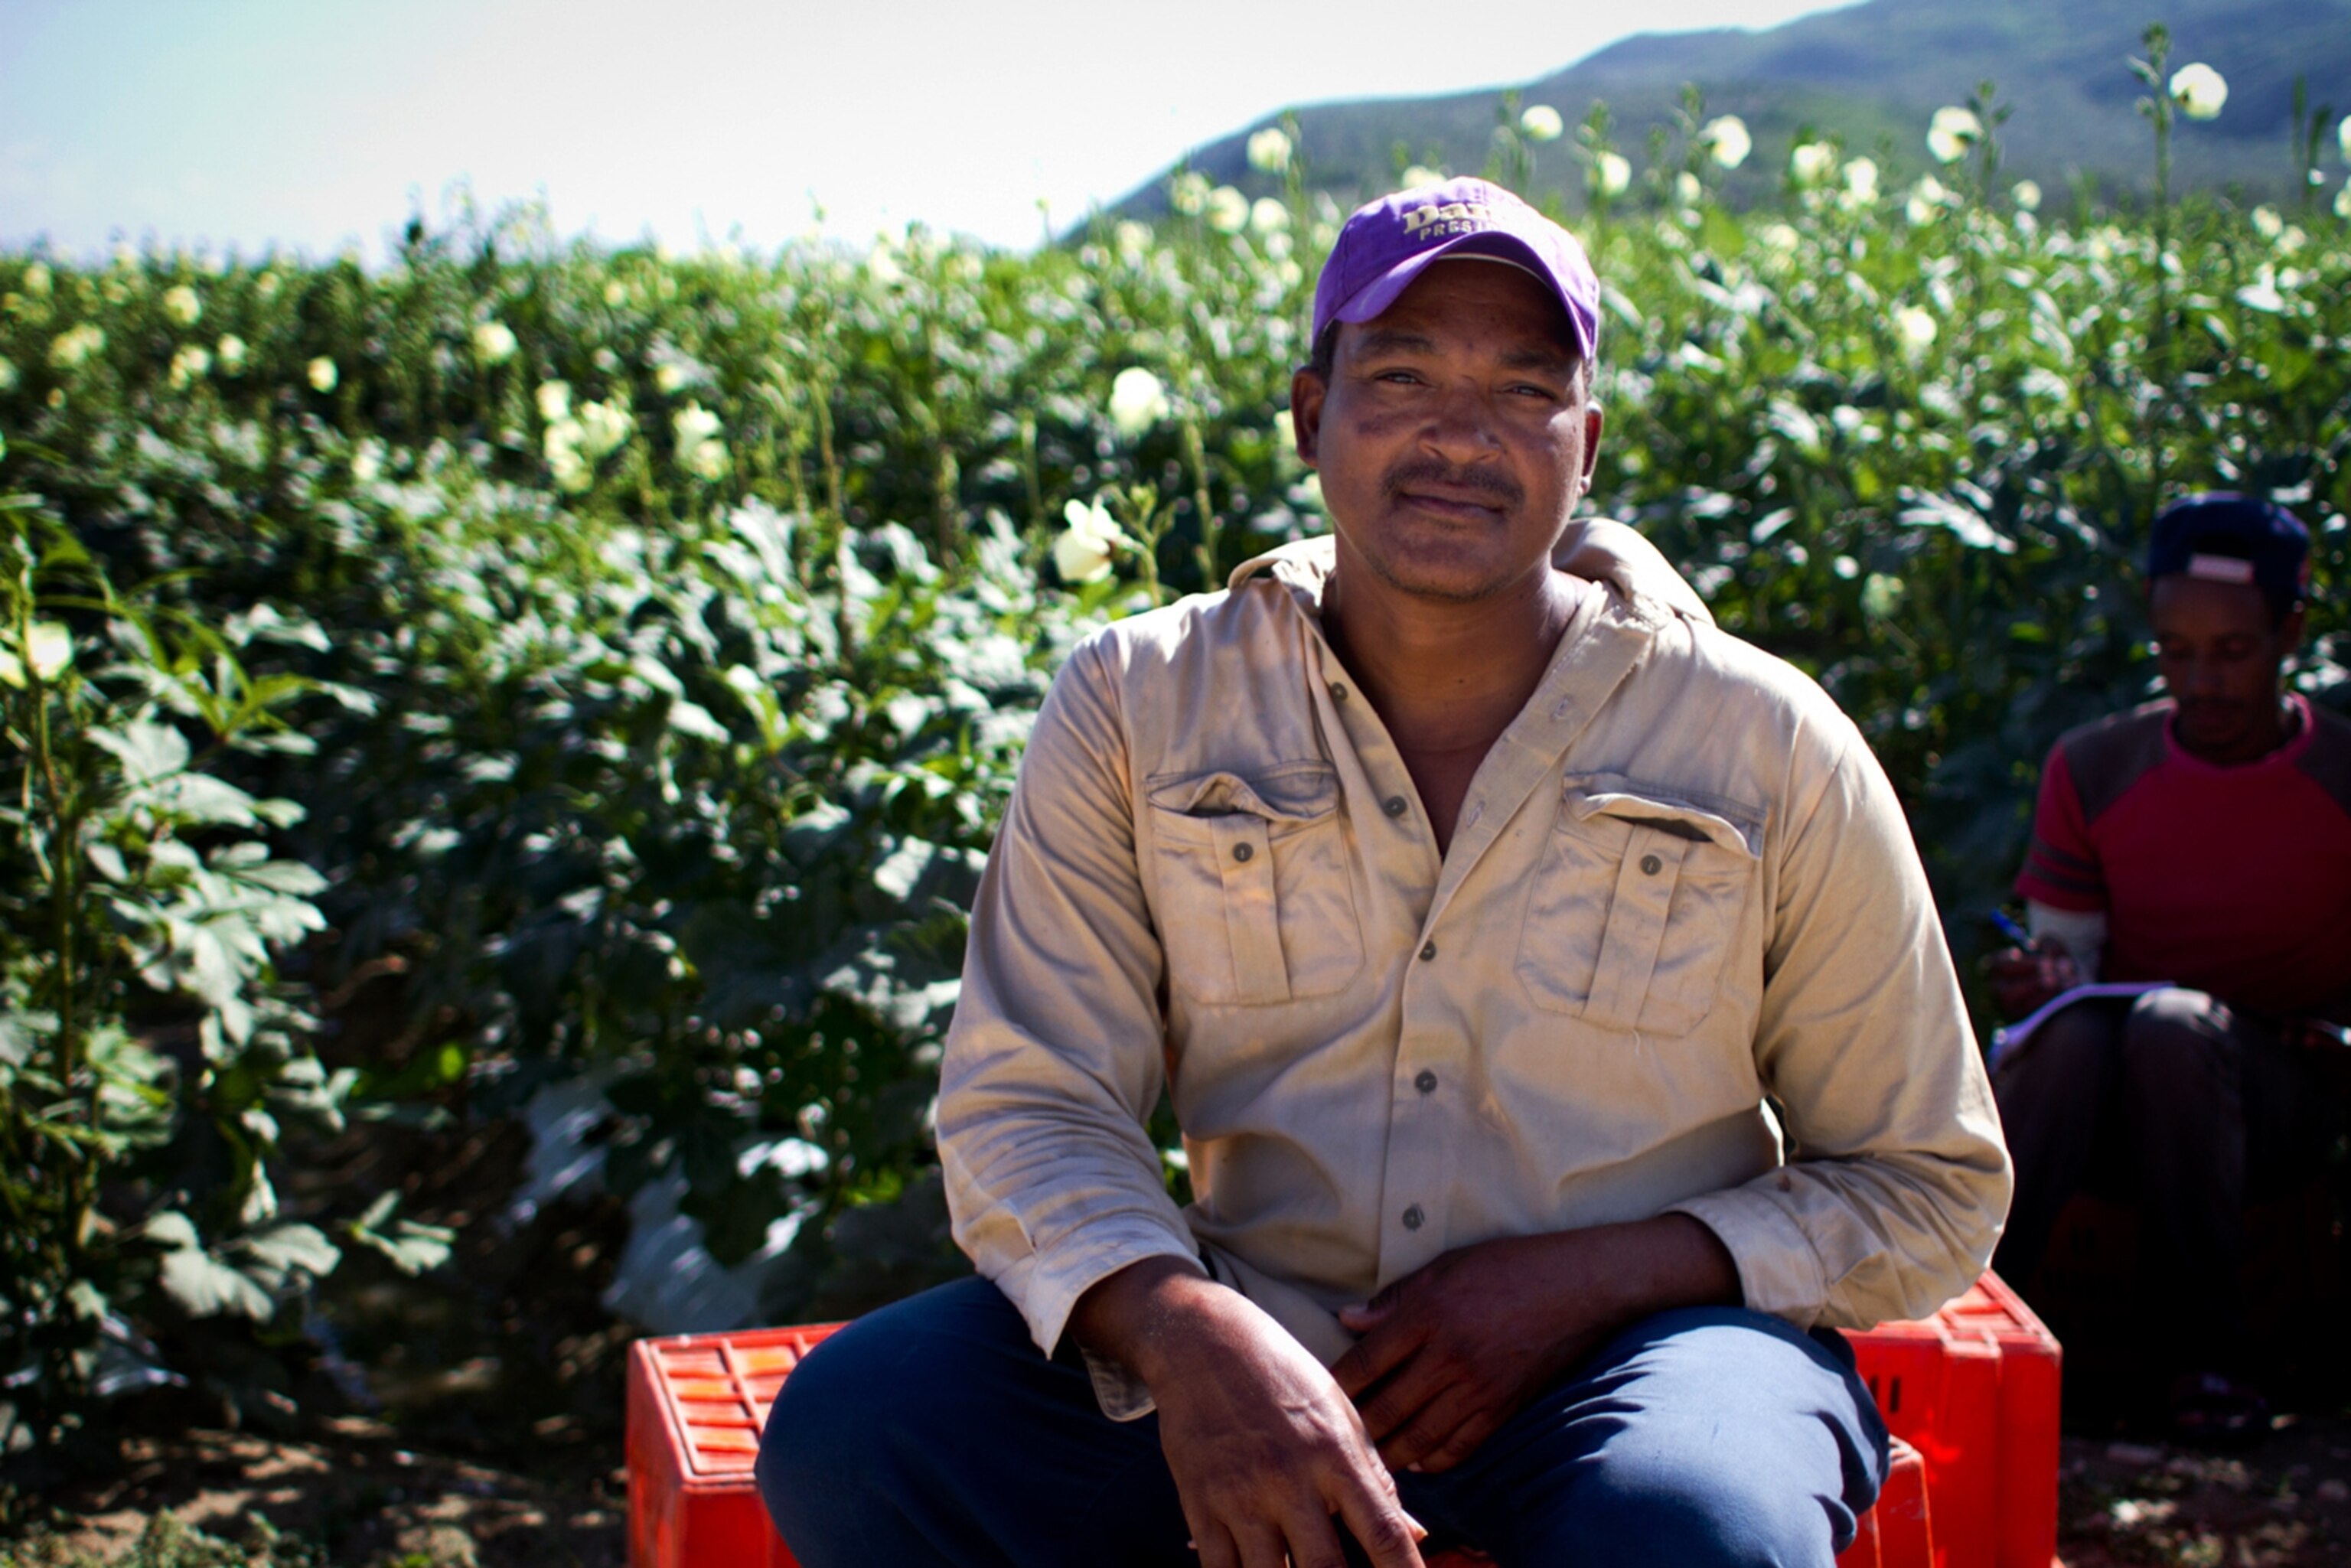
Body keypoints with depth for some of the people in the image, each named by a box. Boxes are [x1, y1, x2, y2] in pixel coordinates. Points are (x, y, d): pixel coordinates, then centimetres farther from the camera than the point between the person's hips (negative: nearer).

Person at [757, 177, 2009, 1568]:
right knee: (853, 1430, -22)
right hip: (1263, 1340, 3)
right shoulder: (1137, 707, 1)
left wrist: (1583, 1281, -12)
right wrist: (1185, 1332, -27)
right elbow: (1028, 1105, -4)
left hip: (1630, 1355, -2)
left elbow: (1929, 1194, 5)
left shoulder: (1769, 749, -2)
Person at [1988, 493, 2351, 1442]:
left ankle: (2207, 1353, -25)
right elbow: (2067, 953, 6)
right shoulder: (2092, 770, 5)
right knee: (2066, 1033, -33)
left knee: (2172, 1022, -34)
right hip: (2111, 1111, 1)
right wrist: (2043, 979, -16)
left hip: (2273, 1104, -1)